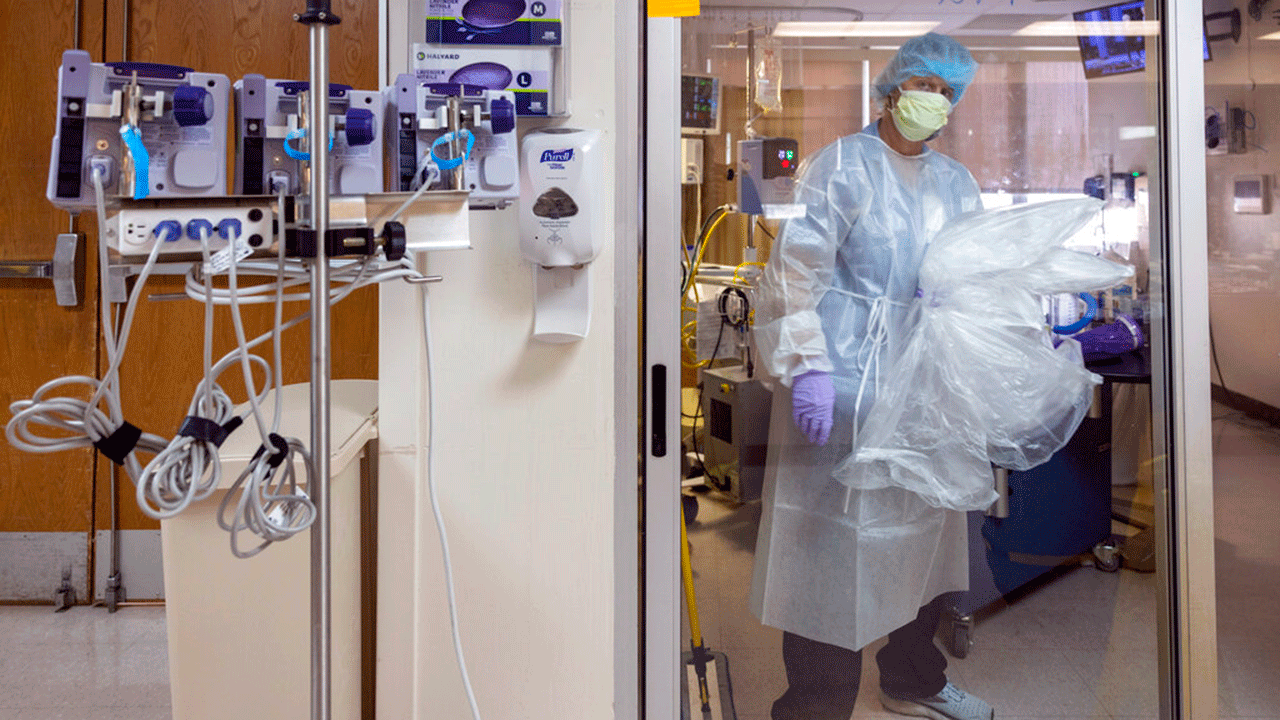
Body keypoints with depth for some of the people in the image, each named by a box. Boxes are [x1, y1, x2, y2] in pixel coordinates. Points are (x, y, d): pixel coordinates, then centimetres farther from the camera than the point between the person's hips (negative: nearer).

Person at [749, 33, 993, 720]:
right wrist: (806, 366, -20)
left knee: (922, 534, 16)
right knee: (832, 543, -4)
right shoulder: (842, 165, -3)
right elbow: (795, 269, -11)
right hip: (843, 381, -7)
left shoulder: (955, 182, 16)